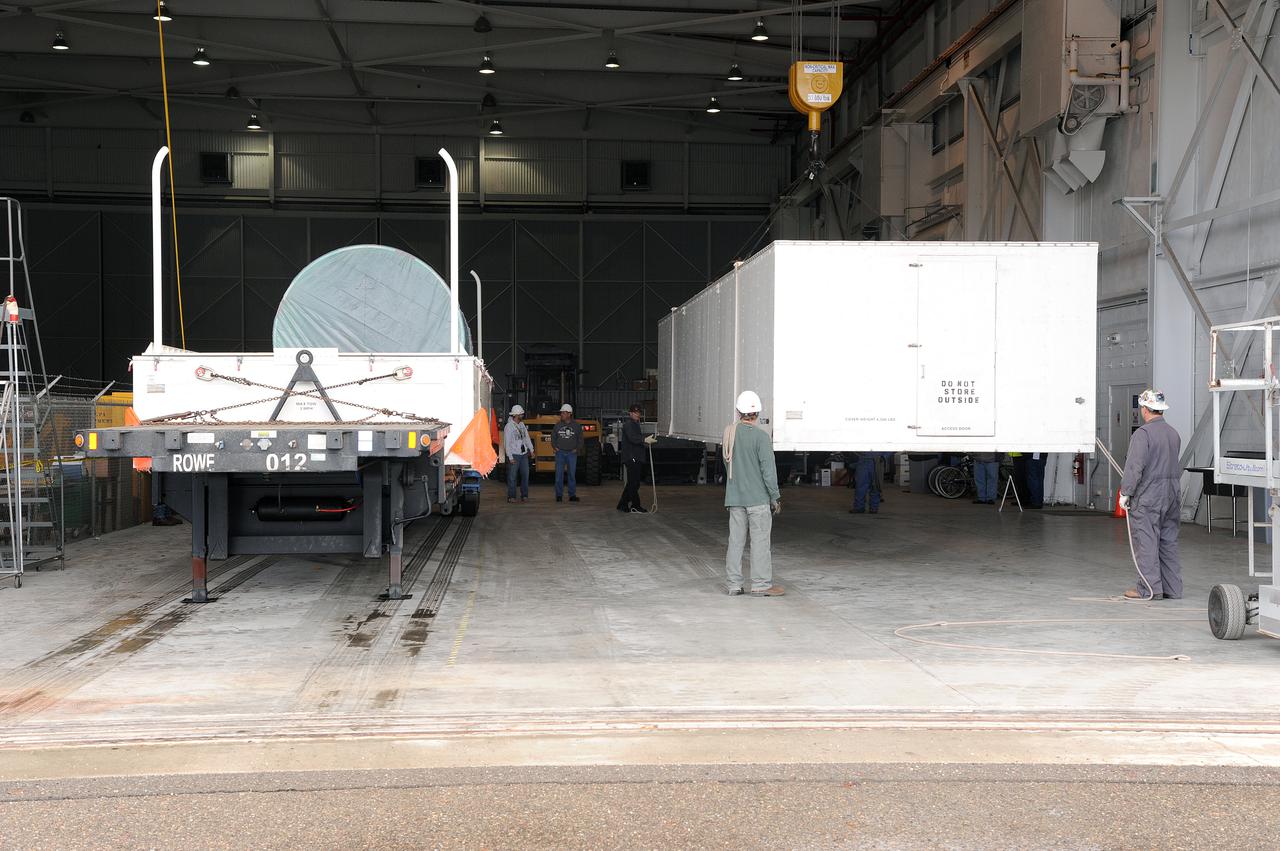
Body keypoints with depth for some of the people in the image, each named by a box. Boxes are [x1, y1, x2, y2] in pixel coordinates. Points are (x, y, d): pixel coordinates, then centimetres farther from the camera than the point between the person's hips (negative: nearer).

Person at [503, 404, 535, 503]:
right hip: (514, 455, -7)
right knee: (512, 477, -2)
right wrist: (510, 457, -15)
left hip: (524, 454, 7)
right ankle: (511, 497, 3)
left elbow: (527, 438, 18)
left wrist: (531, 449, 9)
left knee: (525, 475, 5)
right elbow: (507, 443, -12)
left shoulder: (522, 424, 10)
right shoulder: (509, 426, -11)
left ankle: (524, 496, 11)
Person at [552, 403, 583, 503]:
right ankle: (559, 495, 2)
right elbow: (553, 437, 13)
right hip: (560, 453, 1)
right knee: (559, 474, -3)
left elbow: (580, 439, 7)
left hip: (572, 453, -1)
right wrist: (554, 447, 1)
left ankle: (572, 495, 8)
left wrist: (577, 449, -2)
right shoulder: (558, 425, 5)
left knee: (572, 474, 2)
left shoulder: (576, 425, 2)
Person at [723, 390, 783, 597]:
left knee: (735, 540, 9)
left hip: (734, 497, 5)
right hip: (758, 497, -5)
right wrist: (775, 497, -6)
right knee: (760, 541, 0)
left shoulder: (729, 433, 4)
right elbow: (768, 470, -13)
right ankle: (761, 585, 3)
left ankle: (733, 584, 12)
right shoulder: (760, 437, -14)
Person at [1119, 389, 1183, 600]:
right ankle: (1173, 588, 14)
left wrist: (1125, 492, -9)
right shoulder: (1174, 433, 11)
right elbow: (1176, 467, 17)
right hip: (1172, 495, 8)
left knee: (1146, 541, -2)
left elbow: (1135, 467, -17)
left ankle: (1150, 588, -2)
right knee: (1169, 541, 11)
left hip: (1147, 497, -8)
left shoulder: (1143, 434, -14)